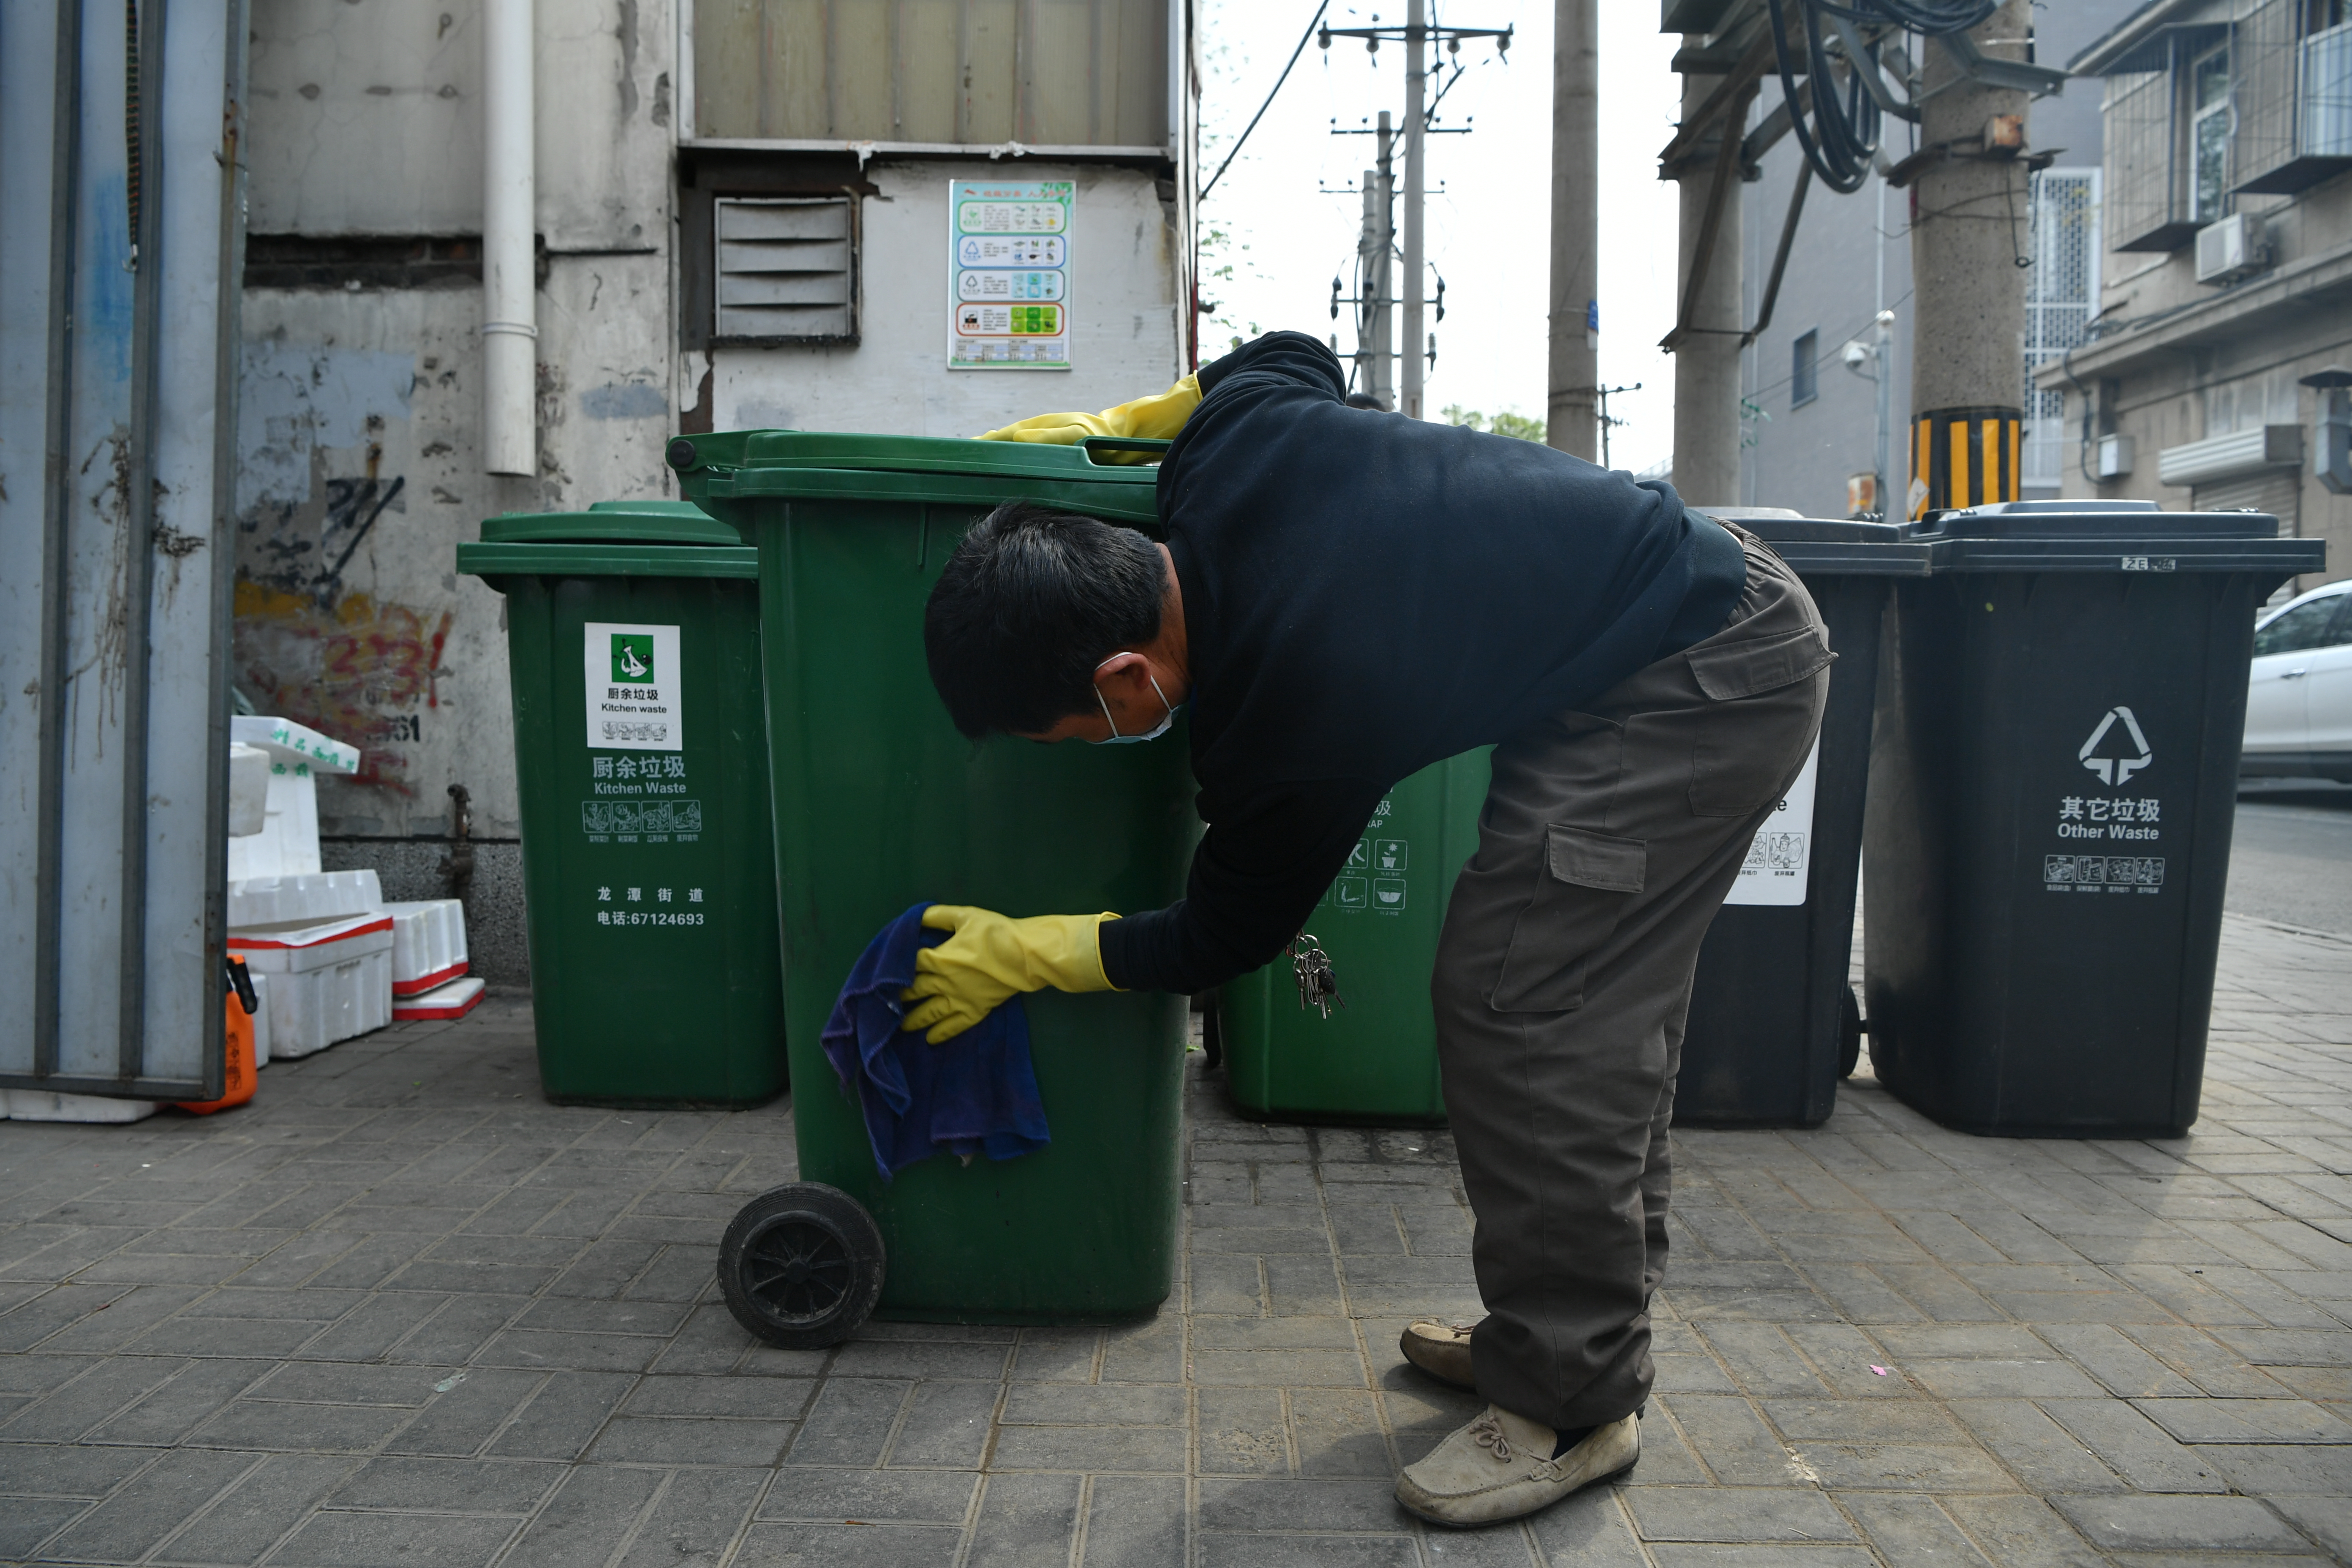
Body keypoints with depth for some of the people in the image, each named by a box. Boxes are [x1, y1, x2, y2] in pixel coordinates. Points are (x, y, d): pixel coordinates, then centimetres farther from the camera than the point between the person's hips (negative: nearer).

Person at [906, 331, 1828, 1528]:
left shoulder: (1286, 718, -30)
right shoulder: (1229, 443, -11)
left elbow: (1222, 941, -10)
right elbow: (1295, 353, 15)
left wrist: (1017, 958, 0)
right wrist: (1118, 424, 14)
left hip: (1706, 683, -10)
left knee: (1514, 997, -14)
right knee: (1600, 1005, 13)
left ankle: (1573, 1401, -1)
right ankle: (1586, 1325, 26)